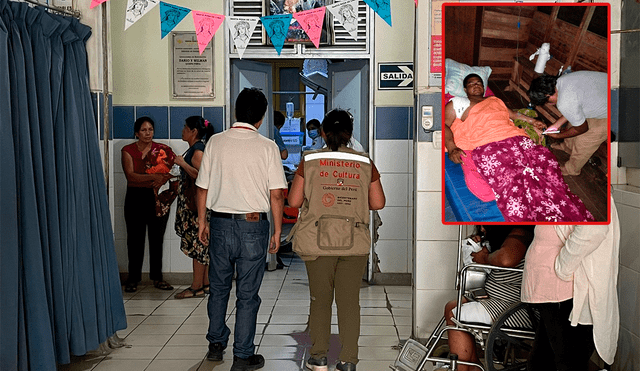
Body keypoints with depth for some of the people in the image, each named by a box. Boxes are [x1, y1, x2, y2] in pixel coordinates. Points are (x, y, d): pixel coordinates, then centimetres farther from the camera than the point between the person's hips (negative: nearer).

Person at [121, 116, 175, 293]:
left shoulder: (163, 150, 6)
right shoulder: (128, 150, 1)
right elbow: (130, 175, -11)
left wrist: (164, 178, -22)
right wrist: (153, 177, -23)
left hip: (158, 197, 1)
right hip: (136, 197, -1)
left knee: (157, 238, 5)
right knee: (135, 239, 1)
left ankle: (157, 277, 14)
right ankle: (133, 278, 10)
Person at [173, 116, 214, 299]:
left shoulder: (198, 150, -14)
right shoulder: (195, 148, 17)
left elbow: (200, 175, -25)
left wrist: (183, 163, -19)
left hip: (196, 204, -10)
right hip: (191, 203, 10)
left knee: (197, 243, -6)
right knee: (201, 243, 12)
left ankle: (197, 286, -1)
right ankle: (205, 283, 17)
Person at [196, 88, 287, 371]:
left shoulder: (215, 142, 0)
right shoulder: (267, 146, -7)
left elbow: (203, 188, 4)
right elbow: (277, 194, -8)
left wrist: (202, 221, 17)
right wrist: (277, 231, 2)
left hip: (220, 223, 3)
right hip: (253, 225, -3)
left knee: (218, 287, 18)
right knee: (247, 294, 5)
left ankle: (216, 345, 31)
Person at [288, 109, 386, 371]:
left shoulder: (309, 161, -2)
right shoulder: (365, 163, 2)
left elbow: (294, 201, -1)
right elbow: (378, 203, 5)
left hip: (318, 242, 0)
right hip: (355, 242, 1)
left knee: (320, 300, 13)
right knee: (349, 302, 7)